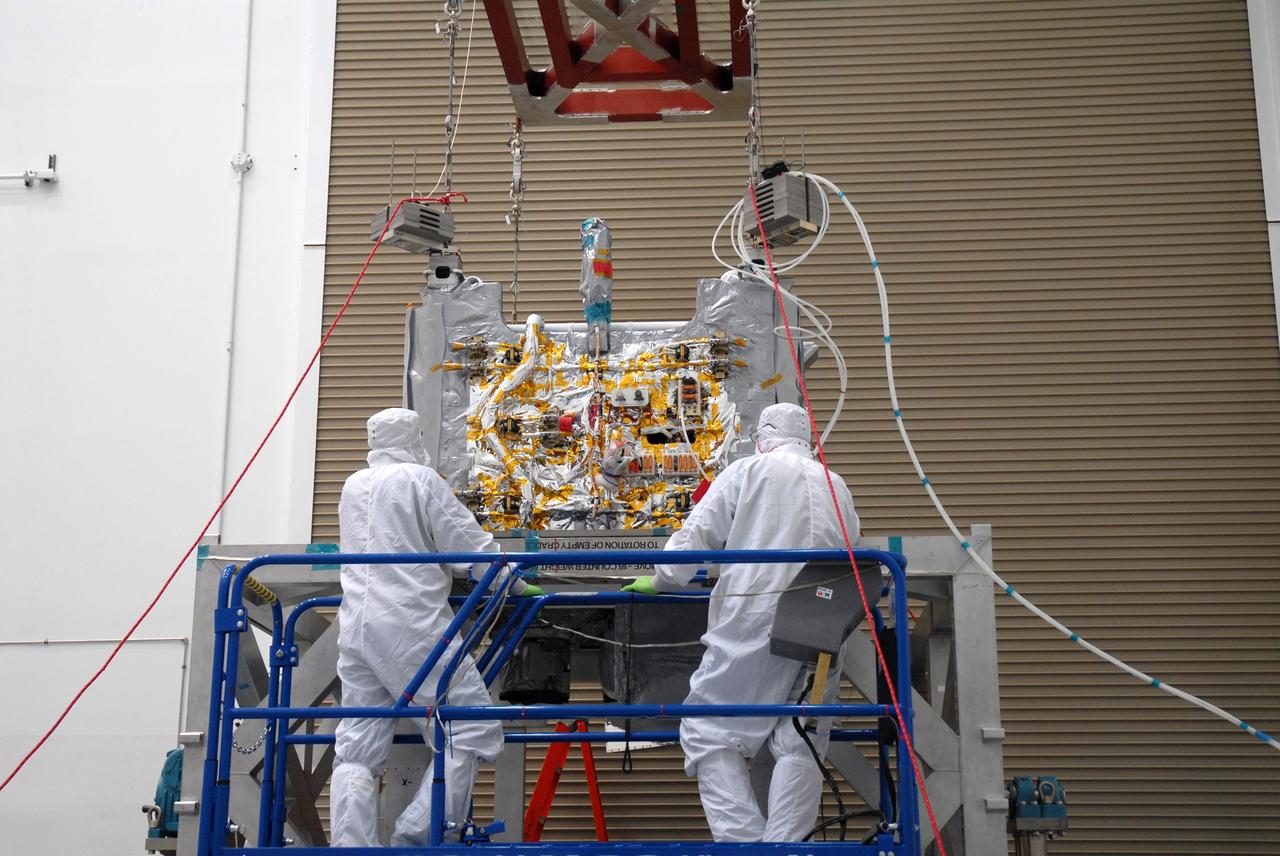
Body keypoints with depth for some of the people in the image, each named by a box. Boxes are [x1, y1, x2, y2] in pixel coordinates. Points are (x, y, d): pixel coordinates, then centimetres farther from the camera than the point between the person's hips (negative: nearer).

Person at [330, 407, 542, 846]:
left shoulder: (352, 486, 19)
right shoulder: (420, 479, -1)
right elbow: (470, 545, -2)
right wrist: (517, 586, 12)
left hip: (355, 629, 7)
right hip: (412, 628, -7)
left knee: (357, 749, 6)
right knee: (473, 732, -1)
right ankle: (418, 835, -9)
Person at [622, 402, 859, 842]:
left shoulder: (747, 471, 6)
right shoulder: (836, 485, 18)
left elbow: (696, 536, 3)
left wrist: (660, 580, 17)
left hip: (752, 622, -4)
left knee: (708, 732, 1)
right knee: (800, 743, 8)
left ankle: (743, 839, -10)